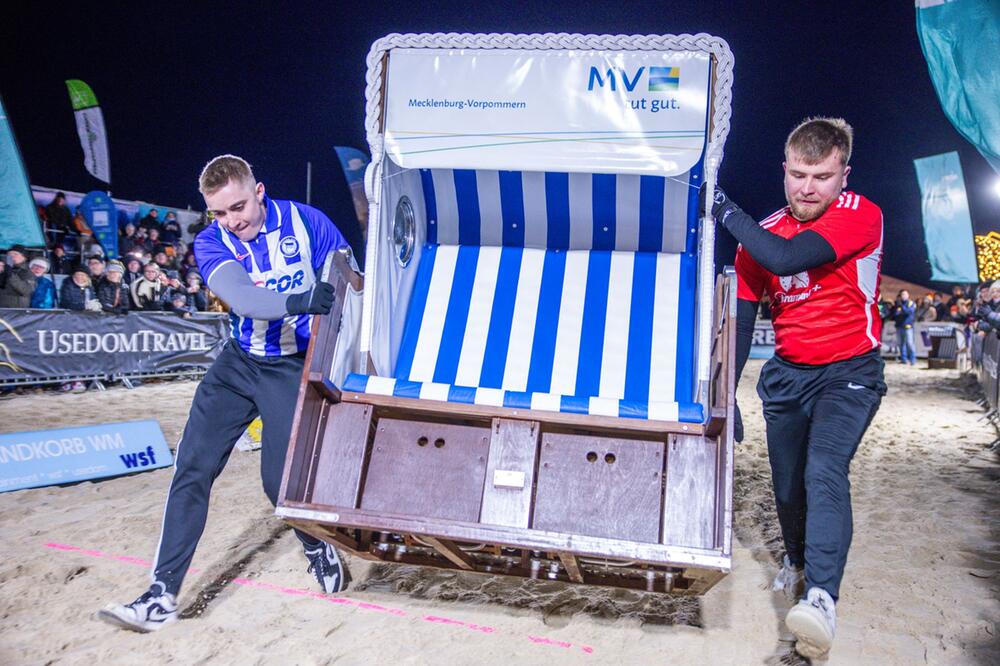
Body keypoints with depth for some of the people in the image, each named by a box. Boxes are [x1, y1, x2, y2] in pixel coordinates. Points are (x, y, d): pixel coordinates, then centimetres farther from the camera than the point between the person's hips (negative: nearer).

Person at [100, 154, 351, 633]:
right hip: (239, 363, 3)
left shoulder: (303, 220, -10)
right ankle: (162, 596, 6)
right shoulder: (210, 243, -7)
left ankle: (318, 548, 24)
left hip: (296, 367, -3)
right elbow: (239, 295, -27)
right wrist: (295, 302, -45)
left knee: (281, 477, -9)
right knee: (192, 468, -3)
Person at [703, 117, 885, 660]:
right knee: (787, 484, 11)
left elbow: (786, 258, -31)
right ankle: (796, 561, 38)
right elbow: (740, 317, 1)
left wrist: (726, 210, -19)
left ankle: (820, 599, -27)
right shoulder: (762, 233, -2)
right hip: (787, 373, 4)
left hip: (849, 373, -4)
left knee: (824, 472, -24)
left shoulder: (860, 216, -15)